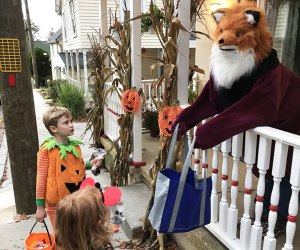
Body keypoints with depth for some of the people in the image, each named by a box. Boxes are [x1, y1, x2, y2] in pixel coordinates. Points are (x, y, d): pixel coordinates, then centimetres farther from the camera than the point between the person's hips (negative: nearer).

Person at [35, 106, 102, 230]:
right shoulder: (46, 150, -17)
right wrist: (40, 206, -7)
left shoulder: (75, 145, -1)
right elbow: (41, 178, -11)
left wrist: (89, 164, -3)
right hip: (56, 202, -5)